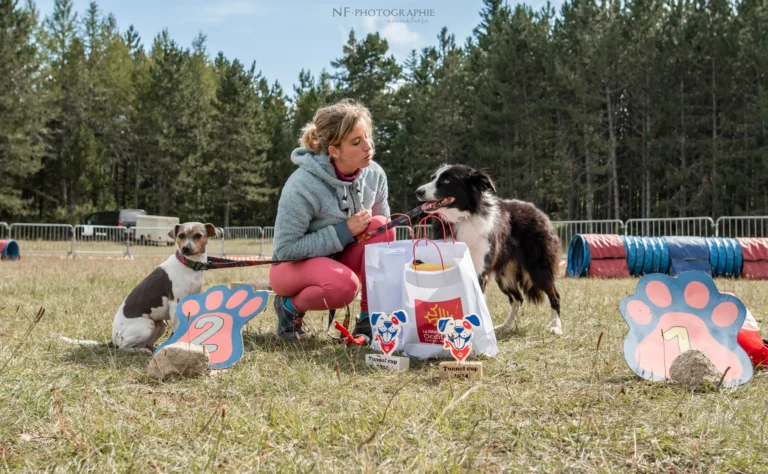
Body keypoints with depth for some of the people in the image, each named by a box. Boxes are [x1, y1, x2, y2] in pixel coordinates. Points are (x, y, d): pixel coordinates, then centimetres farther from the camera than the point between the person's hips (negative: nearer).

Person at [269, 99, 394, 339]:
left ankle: (369, 320, -12)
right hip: (294, 266, -5)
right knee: (344, 285, -36)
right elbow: (285, 249, -26)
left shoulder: (374, 174, -11)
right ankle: (290, 305, -2)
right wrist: (344, 232, -28)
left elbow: (382, 223, 7)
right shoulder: (302, 185, -28)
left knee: (380, 227, -22)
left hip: (341, 259, 6)